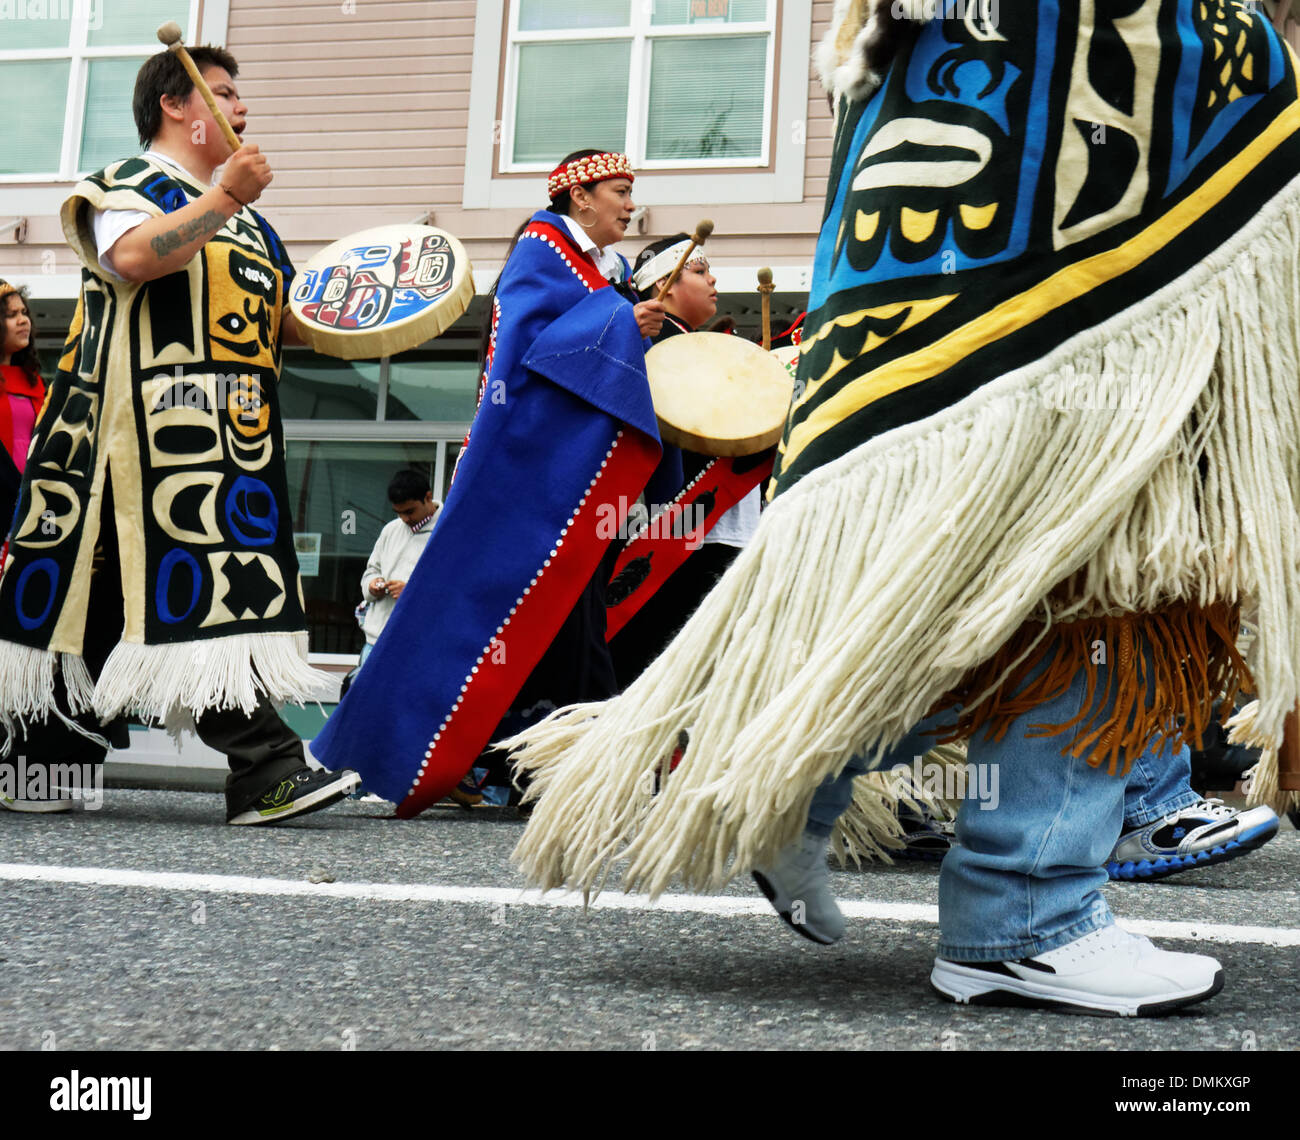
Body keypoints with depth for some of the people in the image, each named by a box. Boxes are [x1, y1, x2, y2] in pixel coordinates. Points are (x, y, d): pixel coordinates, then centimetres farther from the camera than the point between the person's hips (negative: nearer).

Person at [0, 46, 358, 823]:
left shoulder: (247, 218, 27)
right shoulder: (130, 183, 3)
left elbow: (274, 317, 31)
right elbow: (132, 257, -18)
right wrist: (224, 198, -17)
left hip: (236, 433, 8)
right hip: (158, 416, -8)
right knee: (205, 581, -15)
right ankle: (265, 765, -20)